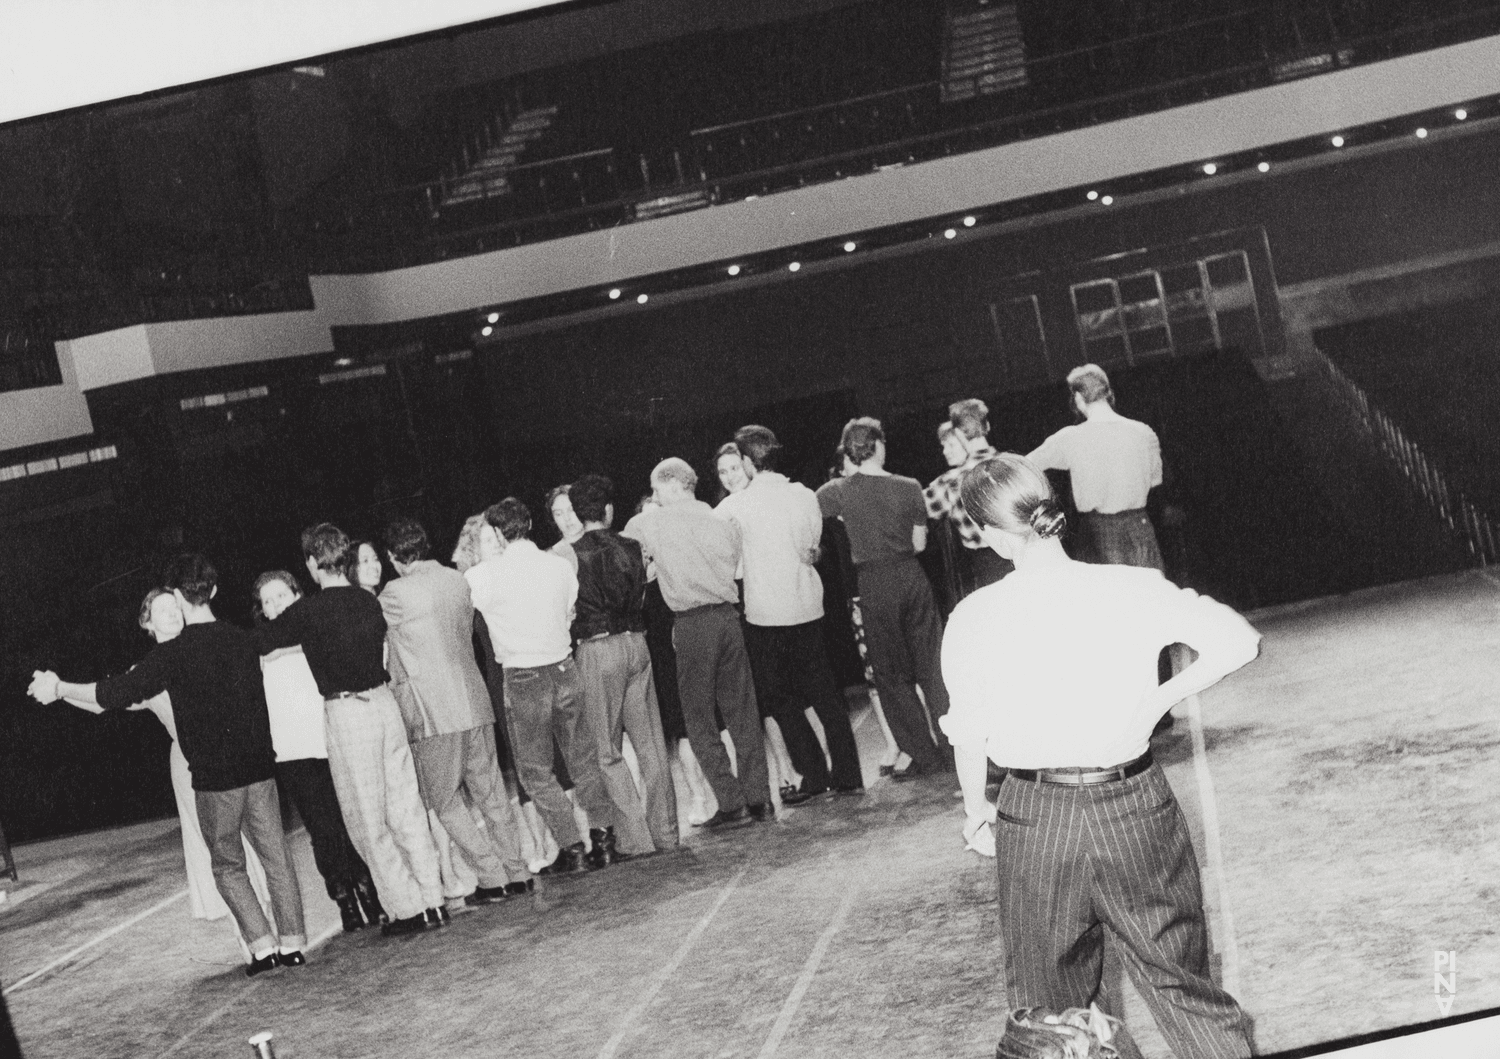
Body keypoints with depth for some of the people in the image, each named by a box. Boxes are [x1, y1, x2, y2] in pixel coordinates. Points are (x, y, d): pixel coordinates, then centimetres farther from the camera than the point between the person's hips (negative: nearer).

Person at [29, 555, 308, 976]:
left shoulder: (174, 653, -12)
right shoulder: (242, 640, 3)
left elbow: (118, 693, -13)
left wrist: (59, 688, -2)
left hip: (214, 776, -4)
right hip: (259, 767, 4)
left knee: (228, 865, 10)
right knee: (276, 857, 9)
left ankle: (262, 944, 2)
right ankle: (292, 942, 8)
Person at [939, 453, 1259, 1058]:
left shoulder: (975, 619, -10)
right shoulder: (1134, 589, -8)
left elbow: (970, 735, -3)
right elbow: (1238, 643, -6)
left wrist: (976, 813, 13)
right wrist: (1158, 699, 3)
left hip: (1036, 820, -1)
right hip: (1136, 805, 1)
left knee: (1055, 1007, 16)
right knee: (1181, 984, 13)